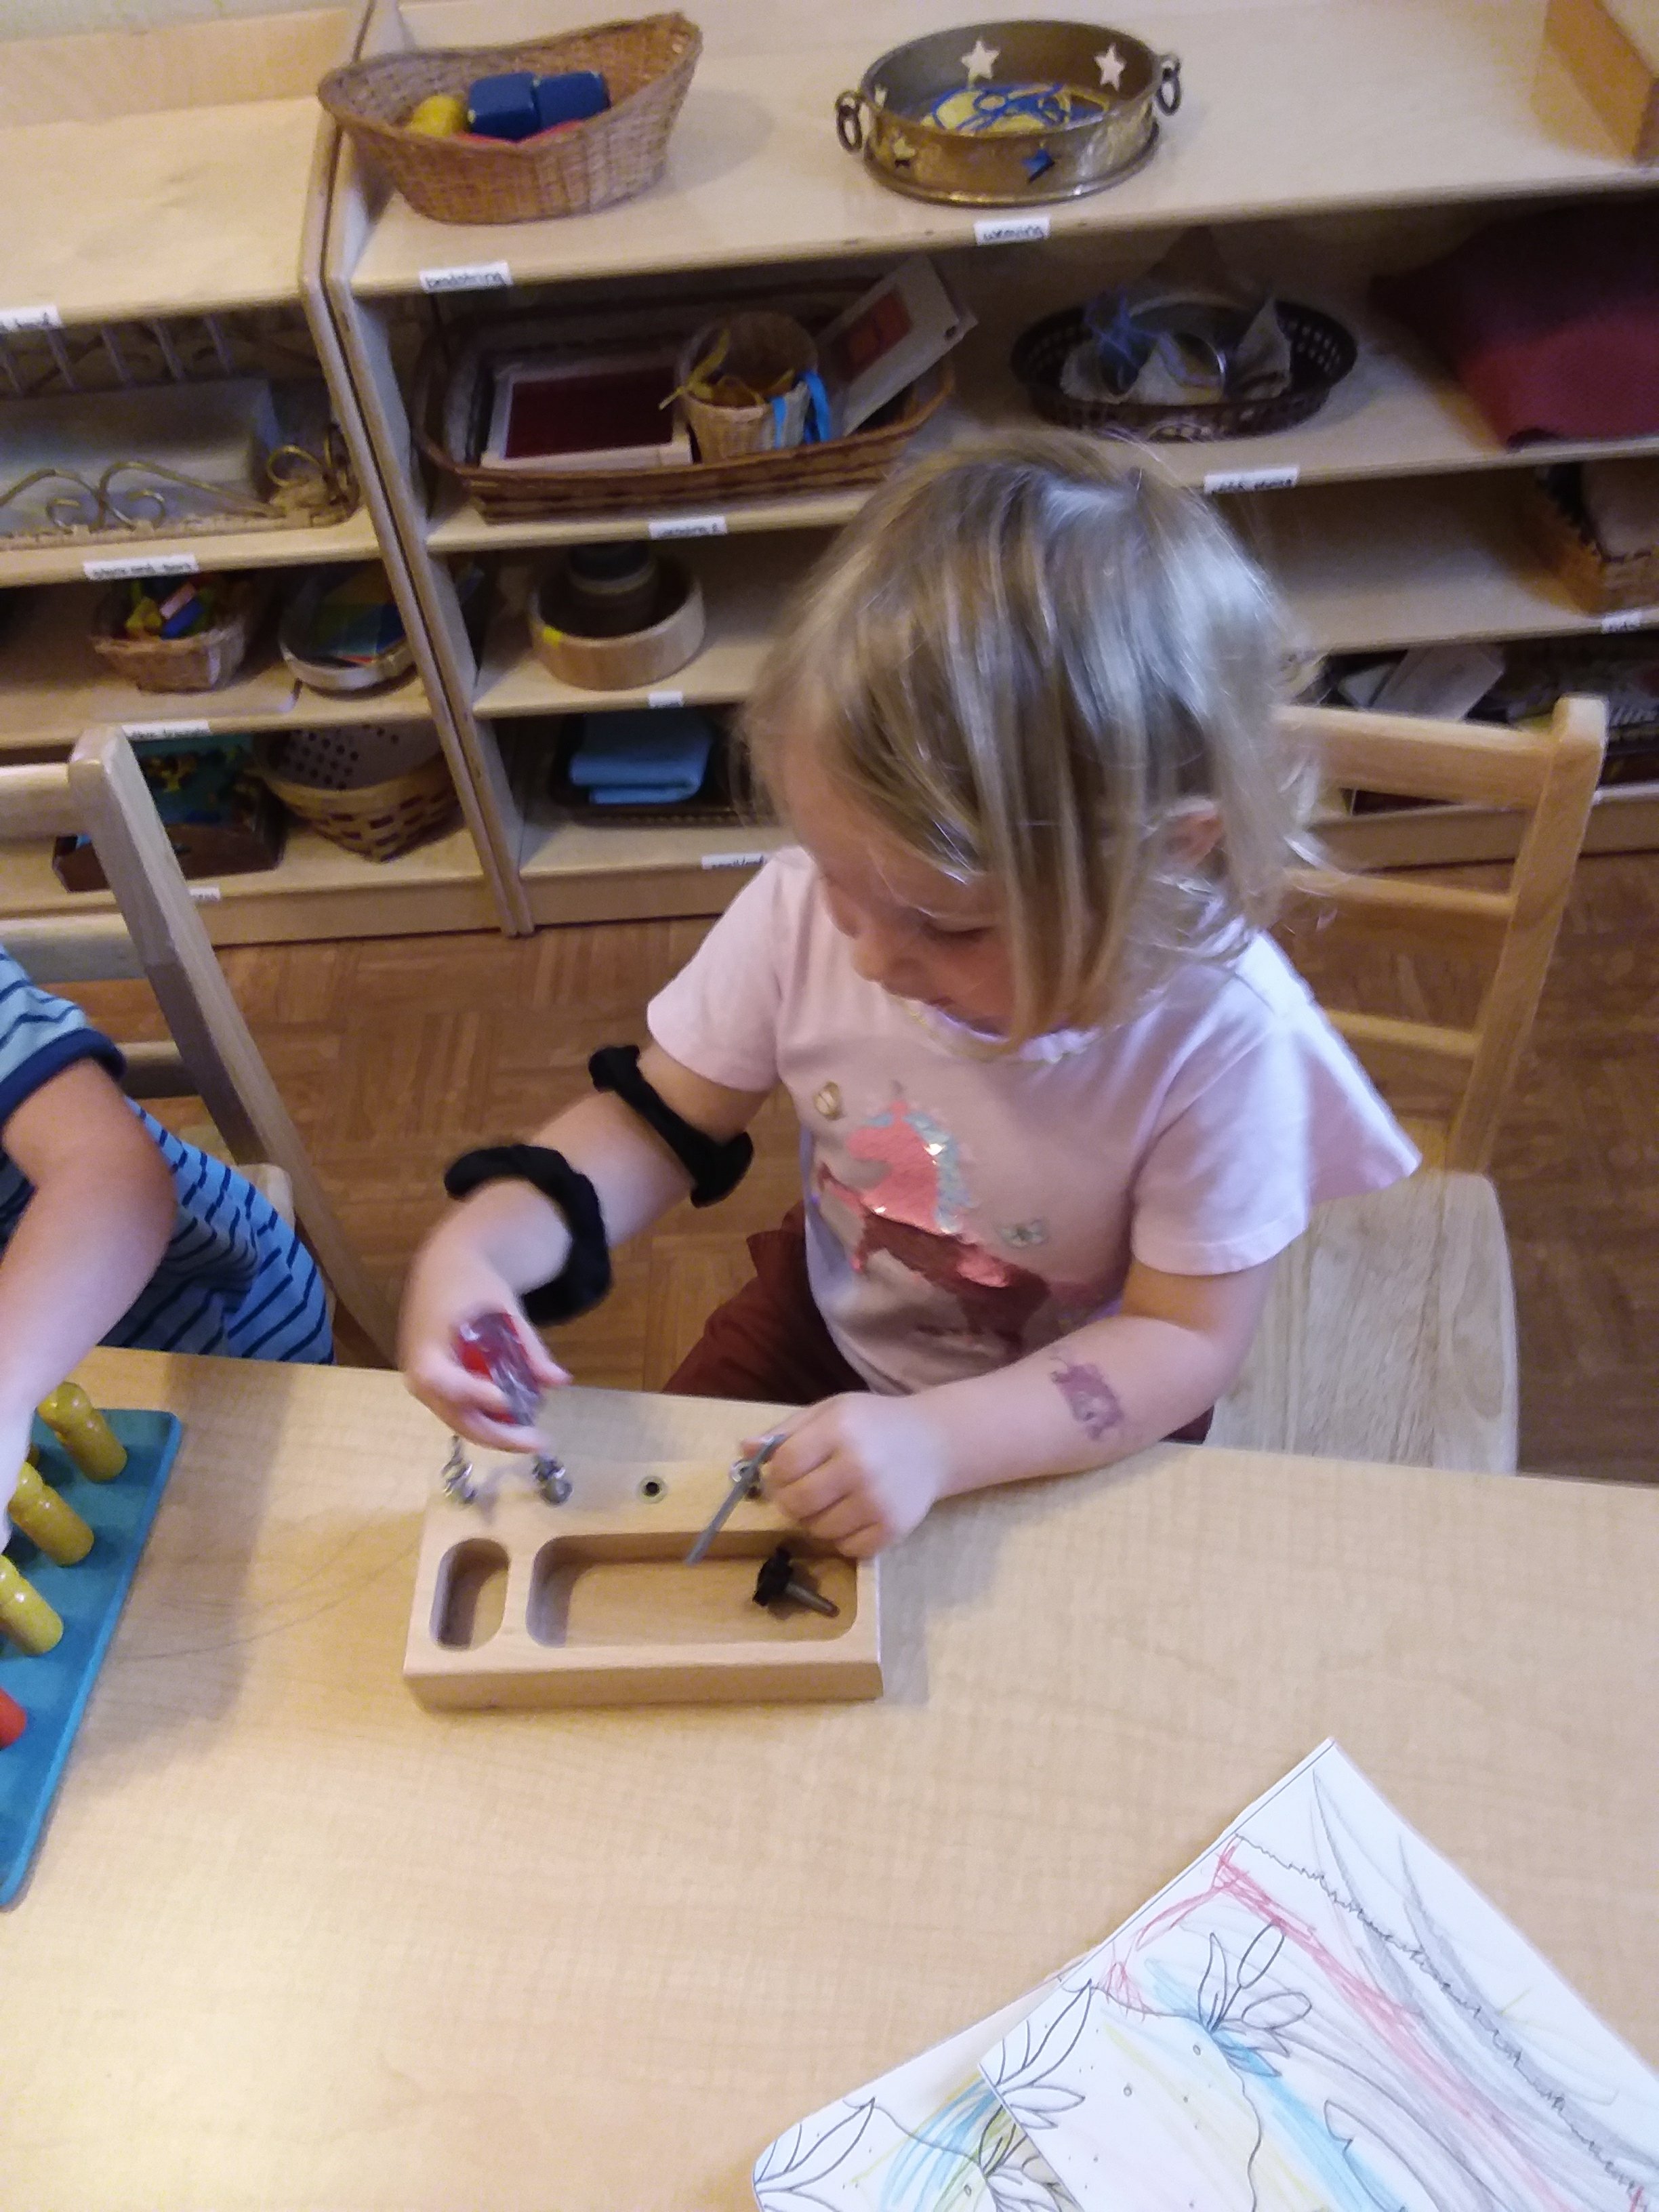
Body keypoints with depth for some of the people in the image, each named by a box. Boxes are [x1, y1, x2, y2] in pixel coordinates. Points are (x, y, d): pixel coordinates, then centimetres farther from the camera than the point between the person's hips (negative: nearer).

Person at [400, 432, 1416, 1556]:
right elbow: (658, 1120, -12)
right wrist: (483, 1244, -30)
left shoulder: (1216, 1037, -35)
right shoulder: (806, 909, -27)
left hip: (1076, 1420, -2)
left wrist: (938, 1443, -38)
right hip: (827, 1315, 3)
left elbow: (1187, 1336, -24)